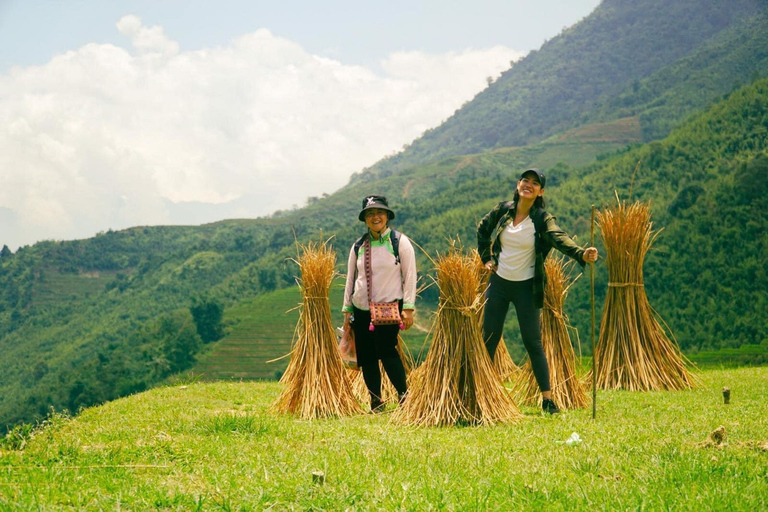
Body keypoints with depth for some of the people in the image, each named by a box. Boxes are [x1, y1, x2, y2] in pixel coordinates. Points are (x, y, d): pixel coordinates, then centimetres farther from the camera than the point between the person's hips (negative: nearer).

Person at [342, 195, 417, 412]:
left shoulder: (400, 242, -1)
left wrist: (408, 308, -8)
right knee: (366, 357, 1)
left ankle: (405, 396, -10)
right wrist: (347, 310, 11)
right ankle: (376, 403, 10)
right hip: (361, 310, 4)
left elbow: (410, 276, -2)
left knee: (386, 349, -19)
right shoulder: (358, 246, 10)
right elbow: (351, 279, 16)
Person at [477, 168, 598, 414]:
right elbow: (482, 229, 19)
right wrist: (486, 258, 11)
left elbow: (560, 238, -29)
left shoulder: (542, 219, -10)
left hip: (526, 288, -3)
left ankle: (547, 398, 3)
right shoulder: (503, 210, 0)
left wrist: (581, 254, -47)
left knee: (533, 342, -3)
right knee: (488, 339, 7)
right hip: (499, 283, 3)